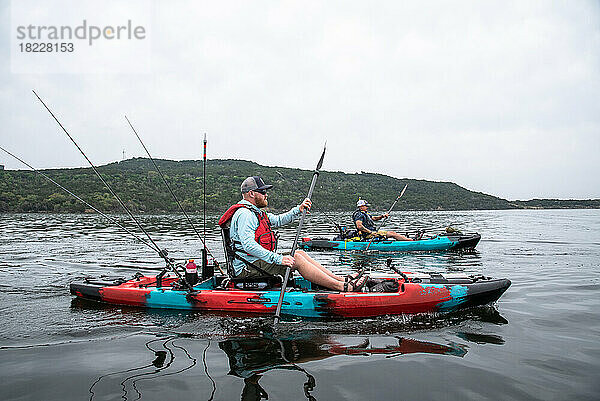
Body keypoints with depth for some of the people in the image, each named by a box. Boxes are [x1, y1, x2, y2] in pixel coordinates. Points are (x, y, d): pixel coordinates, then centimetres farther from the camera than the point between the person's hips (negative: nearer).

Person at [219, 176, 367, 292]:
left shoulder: (255, 212, 20)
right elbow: (248, 245, -28)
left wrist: (299, 209, 9)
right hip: (248, 269, -11)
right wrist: (278, 259, -31)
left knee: (300, 254, 4)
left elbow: (278, 220, 24)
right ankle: (341, 287, -19)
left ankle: (340, 279, 0)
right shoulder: (244, 214, -16)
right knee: (296, 259, -18)